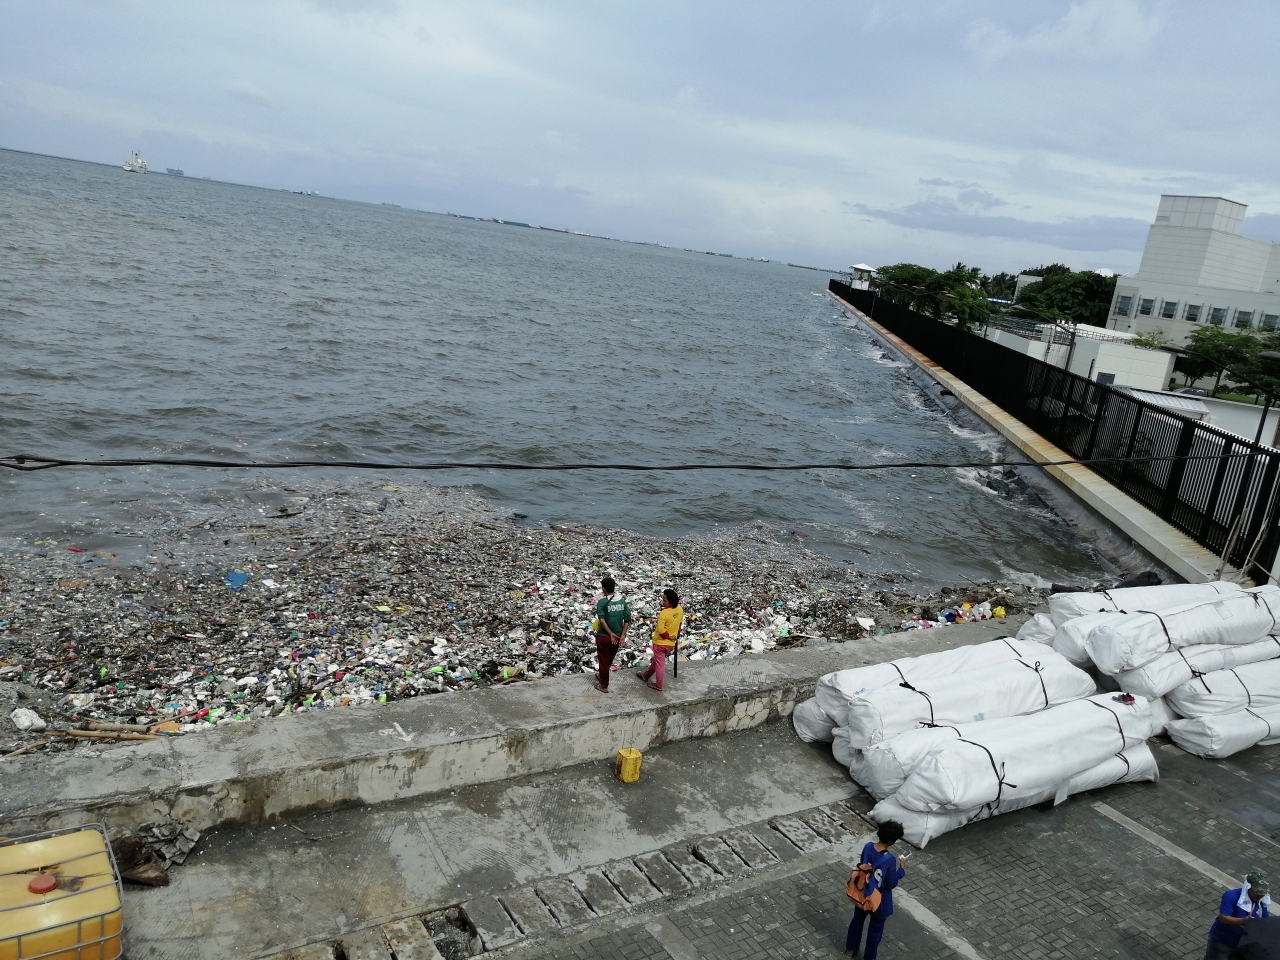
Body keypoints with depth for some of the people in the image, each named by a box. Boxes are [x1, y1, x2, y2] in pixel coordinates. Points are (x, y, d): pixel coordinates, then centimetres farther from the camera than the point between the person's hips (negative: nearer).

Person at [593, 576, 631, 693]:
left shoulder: (602, 602, -16)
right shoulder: (622, 600, -2)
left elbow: (601, 620, -26)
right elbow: (627, 619, -5)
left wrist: (611, 634, -20)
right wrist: (622, 635, -4)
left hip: (603, 636, -5)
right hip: (617, 636, 5)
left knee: (604, 661, 10)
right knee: (609, 661, 24)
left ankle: (604, 686, 21)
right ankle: (603, 678, 45)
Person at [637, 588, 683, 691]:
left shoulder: (664, 613, -28)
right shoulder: (680, 609, -8)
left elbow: (661, 631, -30)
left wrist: (668, 636, -14)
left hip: (661, 642, -7)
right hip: (671, 643, 7)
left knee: (660, 663, 11)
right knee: (657, 660, 25)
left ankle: (658, 685, 26)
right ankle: (646, 675, 44)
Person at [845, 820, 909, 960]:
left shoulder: (868, 847, -16)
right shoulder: (890, 859, -32)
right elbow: (891, 884, -21)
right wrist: (901, 869, -8)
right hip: (879, 900, -5)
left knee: (858, 919, 28)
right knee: (876, 929, 19)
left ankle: (850, 949, 46)